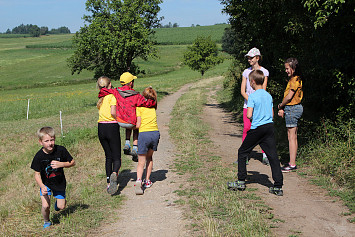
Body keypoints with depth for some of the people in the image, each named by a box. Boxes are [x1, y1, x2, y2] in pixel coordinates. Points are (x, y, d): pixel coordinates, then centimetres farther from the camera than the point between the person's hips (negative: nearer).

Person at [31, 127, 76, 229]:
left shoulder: (61, 150, -20)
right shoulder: (39, 156, -22)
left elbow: (72, 162, -8)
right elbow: (37, 174, -14)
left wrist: (61, 164, -26)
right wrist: (42, 187, -29)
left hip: (59, 182, 2)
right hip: (45, 183, -1)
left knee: (61, 207, 7)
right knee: (45, 206, -17)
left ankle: (58, 202, 45)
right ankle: (47, 222, 14)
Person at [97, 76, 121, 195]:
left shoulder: (101, 98, 13)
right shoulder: (112, 96, -8)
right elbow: (113, 112, -19)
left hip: (101, 128, 6)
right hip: (112, 127, -6)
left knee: (108, 156, 16)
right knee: (117, 157, 0)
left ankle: (109, 183, 12)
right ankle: (114, 174, -31)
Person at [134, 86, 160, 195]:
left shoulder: (139, 107, 1)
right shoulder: (153, 106, 16)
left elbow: (138, 125, -5)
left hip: (144, 134, -4)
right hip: (155, 133, 4)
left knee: (141, 162, 1)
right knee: (149, 157, 25)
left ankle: (139, 180, -23)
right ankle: (147, 181, 23)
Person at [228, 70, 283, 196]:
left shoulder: (252, 96, -10)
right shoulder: (268, 95, 10)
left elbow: (249, 115, -16)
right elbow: (272, 114, 15)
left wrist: (252, 117, 4)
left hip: (257, 129, -6)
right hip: (269, 127, 6)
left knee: (242, 152, 11)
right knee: (273, 156, 3)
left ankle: (241, 182, 15)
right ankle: (278, 186, 0)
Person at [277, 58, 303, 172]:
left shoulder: (295, 80, -15)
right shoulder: (293, 79, 15)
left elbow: (289, 97, -18)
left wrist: (280, 106, -2)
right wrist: (283, 109, 7)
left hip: (292, 109, -10)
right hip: (293, 108, 10)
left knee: (291, 137, -8)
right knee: (293, 137, 12)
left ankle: (292, 165, -5)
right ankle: (292, 162, 17)